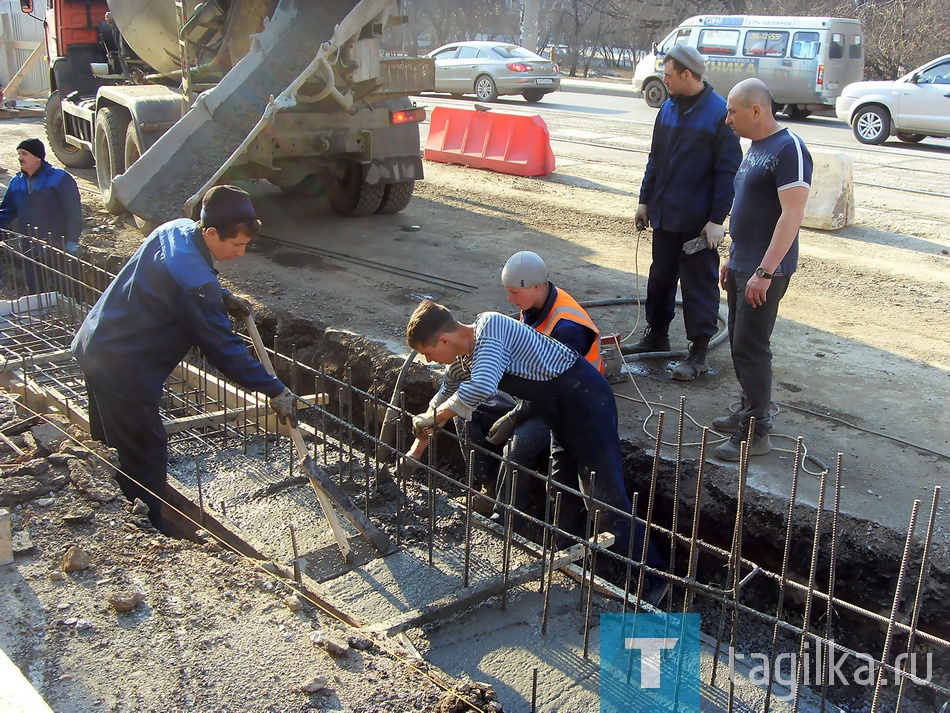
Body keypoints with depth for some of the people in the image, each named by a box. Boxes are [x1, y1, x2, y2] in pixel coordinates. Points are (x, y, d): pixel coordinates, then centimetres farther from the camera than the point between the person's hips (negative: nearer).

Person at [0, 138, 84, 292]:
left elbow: (73, 212, -13)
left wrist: (72, 242, -16)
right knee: (35, 292, 14)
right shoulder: (16, 182, 7)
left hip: (58, 250, -6)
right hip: (29, 252, 6)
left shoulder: (60, 179, -11)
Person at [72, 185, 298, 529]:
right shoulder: (195, 282, -30)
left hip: (94, 344, 10)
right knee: (145, 453, 3)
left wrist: (223, 298, 6)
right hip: (123, 368, -10)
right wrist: (276, 391, -17)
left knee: (112, 445, 23)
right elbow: (223, 349, -24)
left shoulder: (177, 228, -2)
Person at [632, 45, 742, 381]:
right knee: (661, 276, 17)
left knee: (700, 284, 1)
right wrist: (645, 201, 14)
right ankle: (656, 335, 32)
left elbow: (728, 172, -13)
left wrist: (717, 219, -16)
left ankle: (699, 352, 7)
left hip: (698, 220, -7)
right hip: (664, 215, 7)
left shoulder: (720, 113, -13)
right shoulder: (668, 109, 6)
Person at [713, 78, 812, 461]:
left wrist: (764, 272, -26)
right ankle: (749, 411, 29)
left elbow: (792, 214, -23)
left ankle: (756, 433, 2)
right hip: (742, 266, 9)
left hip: (764, 272, -9)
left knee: (750, 347, -6)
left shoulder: (789, 149, -17)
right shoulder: (756, 147, 13)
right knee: (740, 342, 16)